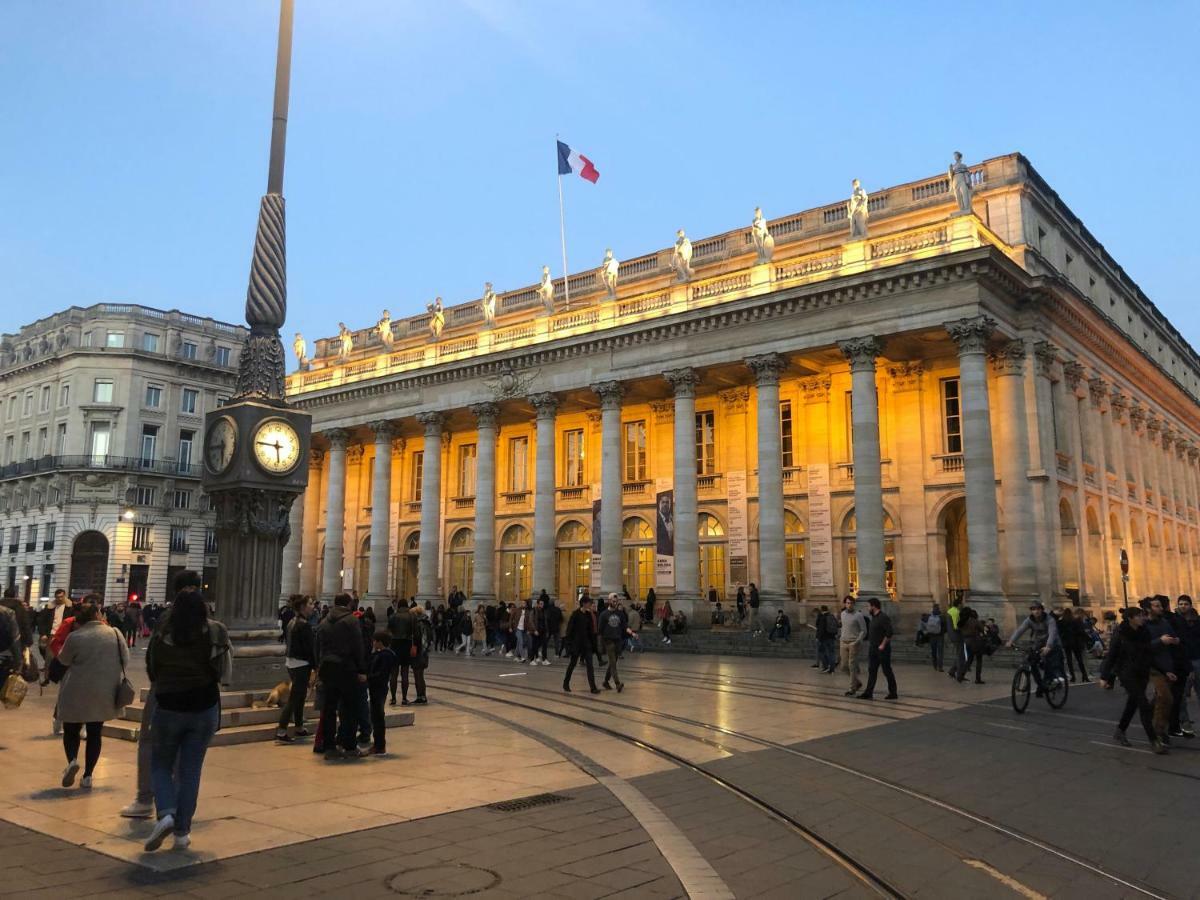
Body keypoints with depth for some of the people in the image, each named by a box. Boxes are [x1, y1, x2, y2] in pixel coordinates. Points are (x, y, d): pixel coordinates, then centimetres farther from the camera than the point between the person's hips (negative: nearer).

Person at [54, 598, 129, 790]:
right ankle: (88, 775, 12)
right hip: (105, 694, 3)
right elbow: (126, 660, 4)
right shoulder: (115, 634, -4)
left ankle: (72, 760, -10)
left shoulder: (75, 637, -12)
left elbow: (64, 659, 4)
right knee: (94, 733, 14)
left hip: (77, 693, -3)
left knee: (71, 730, 15)